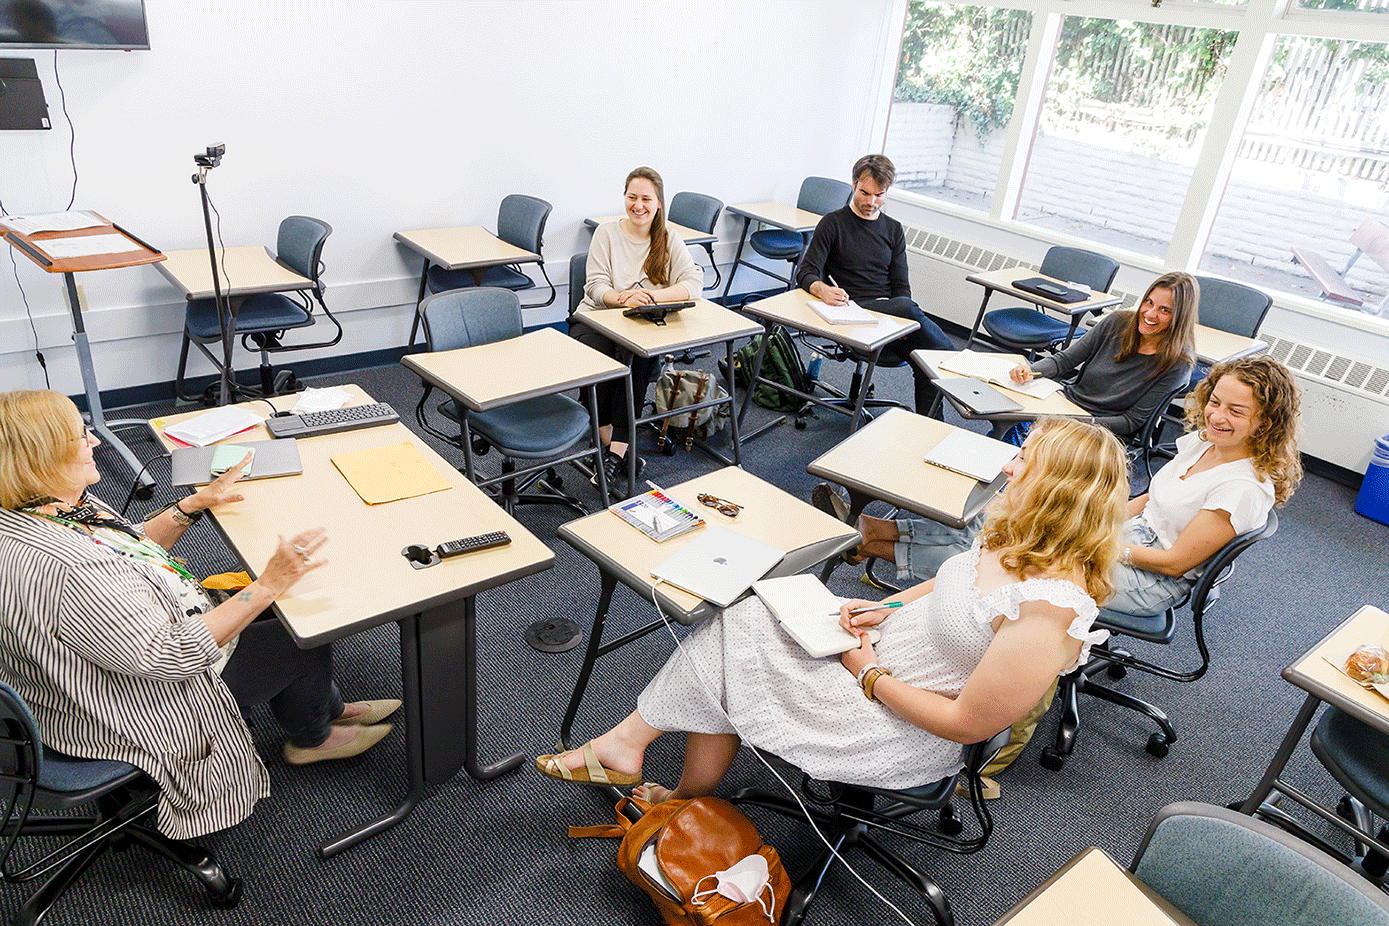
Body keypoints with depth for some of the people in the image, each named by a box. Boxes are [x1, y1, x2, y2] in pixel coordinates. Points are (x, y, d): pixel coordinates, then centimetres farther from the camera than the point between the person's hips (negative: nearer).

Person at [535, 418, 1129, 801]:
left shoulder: (1048, 615, -31)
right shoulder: (1018, 540, -4)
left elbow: (967, 723, -26)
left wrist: (869, 673, -16)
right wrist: (887, 607, 0)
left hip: (903, 727, -8)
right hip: (880, 646, 8)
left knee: (729, 659, -10)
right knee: (739, 625, -4)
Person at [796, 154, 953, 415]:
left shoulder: (893, 230, 20)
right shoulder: (834, 223, 7)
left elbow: (901, 286, 15)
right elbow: (805, 274, -2)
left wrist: (902, 324, -7)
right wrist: (823, 291, -27)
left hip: (890, 311, 4)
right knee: (907, 308, -35)